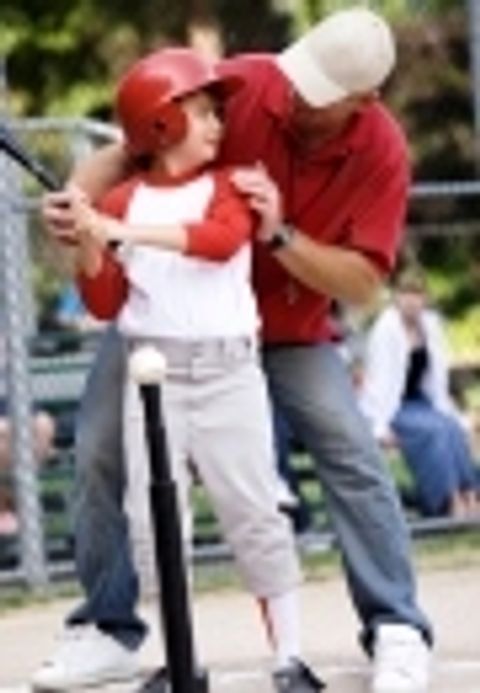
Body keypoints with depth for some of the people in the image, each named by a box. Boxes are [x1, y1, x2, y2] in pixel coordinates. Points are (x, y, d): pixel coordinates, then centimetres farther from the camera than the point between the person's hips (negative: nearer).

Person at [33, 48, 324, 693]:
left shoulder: (228, 185, 4)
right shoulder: (122, 201, 7)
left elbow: (224, 236, -19)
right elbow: (104, 304, 9)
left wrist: (124, 231, -24)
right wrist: (89, 247, -10)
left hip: (228, 368, -2)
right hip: (152, 370, 2)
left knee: (253, 511, -1)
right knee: (152, 517, 2)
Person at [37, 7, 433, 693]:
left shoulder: (382, 151, -21)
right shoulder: (240, 85, -24)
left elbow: (362, 282, -21)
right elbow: (126, 153, -18)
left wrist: (279, 234, -36)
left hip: (291, 323, 0)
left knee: (353, 454, -16)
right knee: (101, 451, -6)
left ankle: (397, 631, -6)